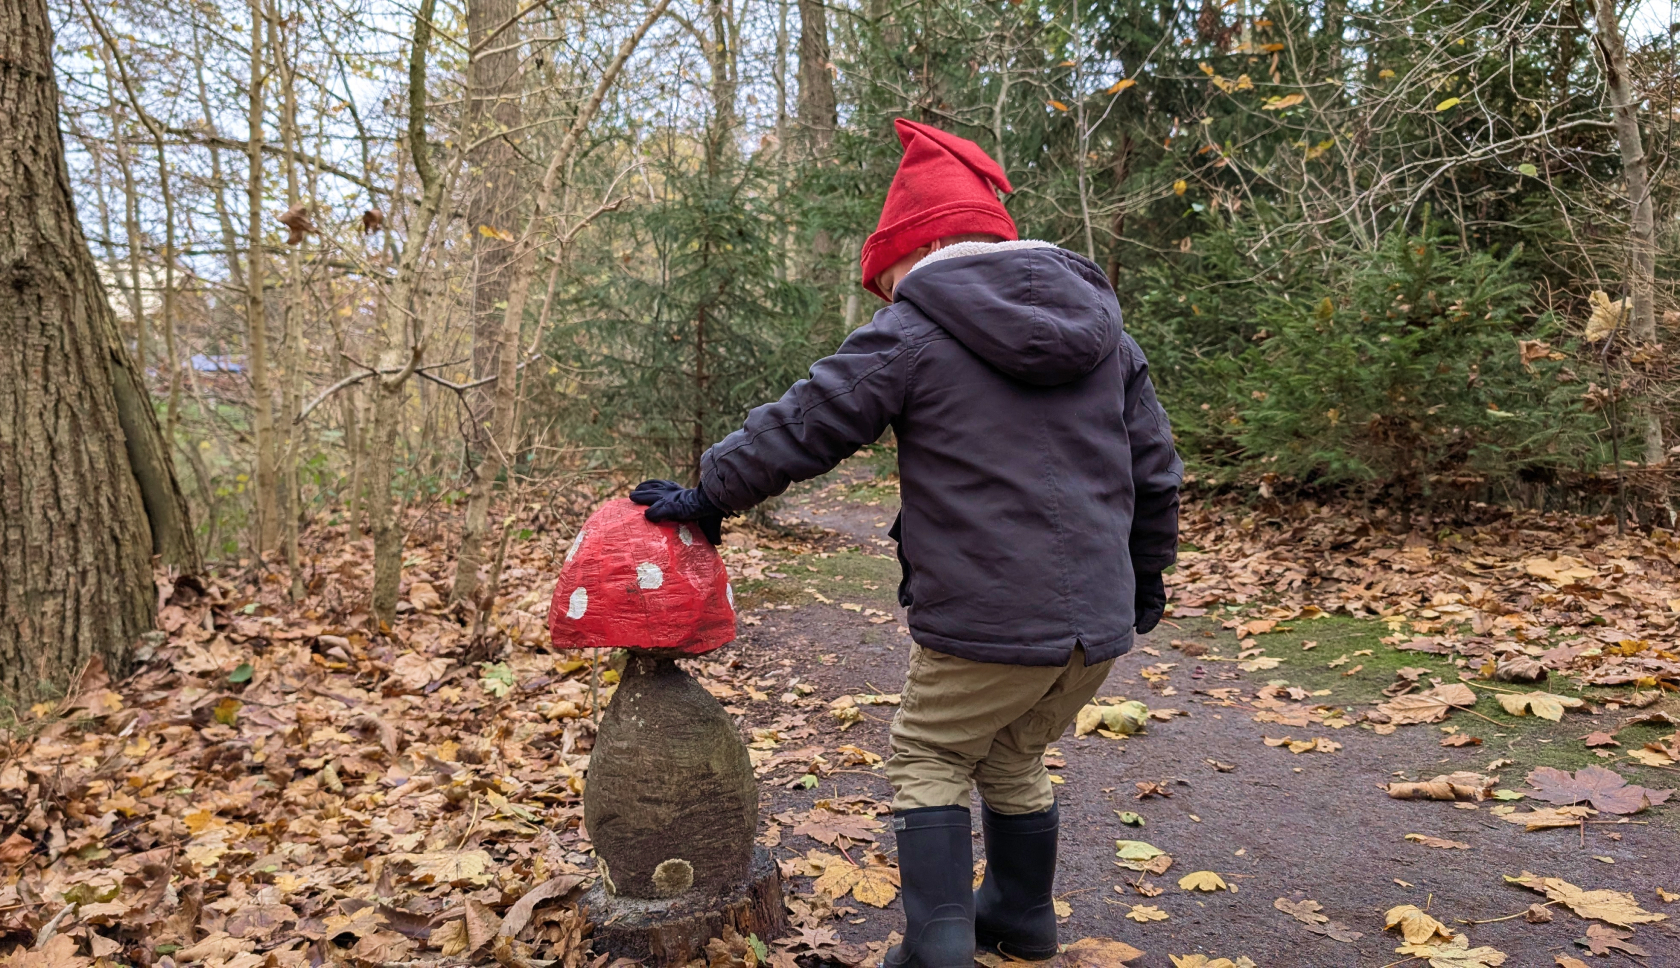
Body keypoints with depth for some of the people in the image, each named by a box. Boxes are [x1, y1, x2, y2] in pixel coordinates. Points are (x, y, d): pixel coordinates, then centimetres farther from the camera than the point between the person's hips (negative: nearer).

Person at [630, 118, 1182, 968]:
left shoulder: (911, 334, -8)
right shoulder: (1101, 325, 10)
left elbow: (801, 428, -6)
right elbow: (1153, 468, 14)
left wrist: (708, 494, 8)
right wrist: (1144, 574, 26)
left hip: (987, 621, -6)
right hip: (1098, 619, 7)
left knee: (929, 762, 13)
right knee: (1014, 760, 25)